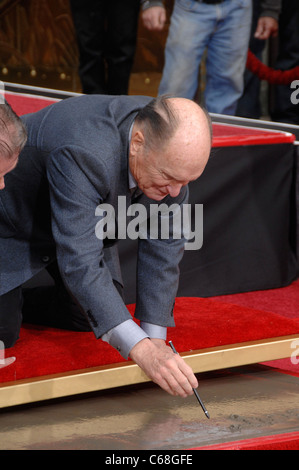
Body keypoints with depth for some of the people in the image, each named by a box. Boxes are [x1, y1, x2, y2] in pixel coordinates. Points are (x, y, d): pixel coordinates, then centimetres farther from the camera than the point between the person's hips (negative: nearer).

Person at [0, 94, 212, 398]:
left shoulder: (172, 143, -24)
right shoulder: (82, 155, -45)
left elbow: (164, 243, -14)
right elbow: (79, 263, -46)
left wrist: (154, 335, -18)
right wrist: (141, 349, -52)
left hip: (85, 221, 6)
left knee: (89, 316, 5)